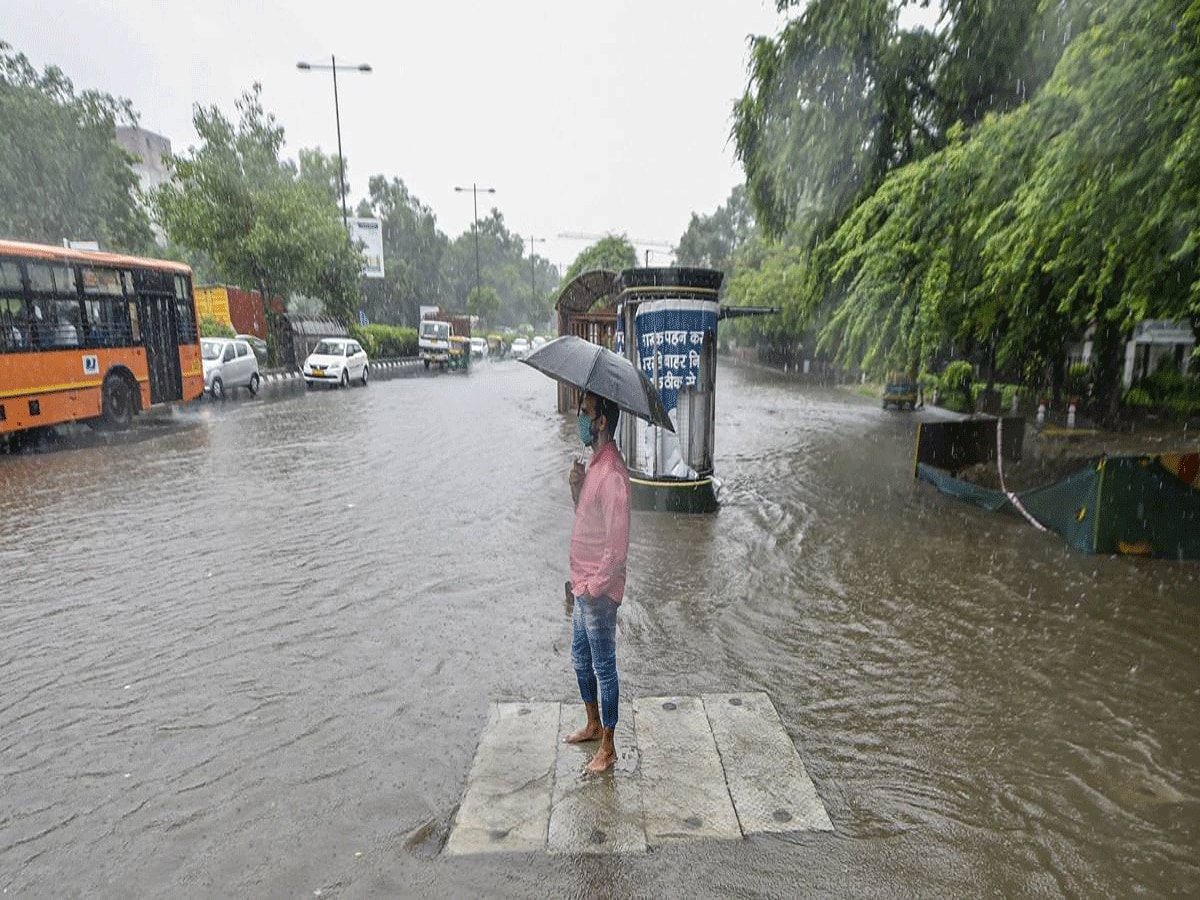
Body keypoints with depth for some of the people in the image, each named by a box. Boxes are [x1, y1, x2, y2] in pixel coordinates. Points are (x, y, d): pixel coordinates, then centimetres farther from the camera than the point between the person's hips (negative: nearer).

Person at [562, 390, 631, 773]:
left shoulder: (612, 475, -25)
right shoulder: (595, 463, 6)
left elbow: (617, 547, -25)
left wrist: (593, 587, -16)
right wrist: (577, 487, -4)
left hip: (598, 592, -9)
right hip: (583, 586, 9)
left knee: (604, 668, 8)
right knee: (580, 659, 23)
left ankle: (608, 747, 26)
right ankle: (593, 724, 43)